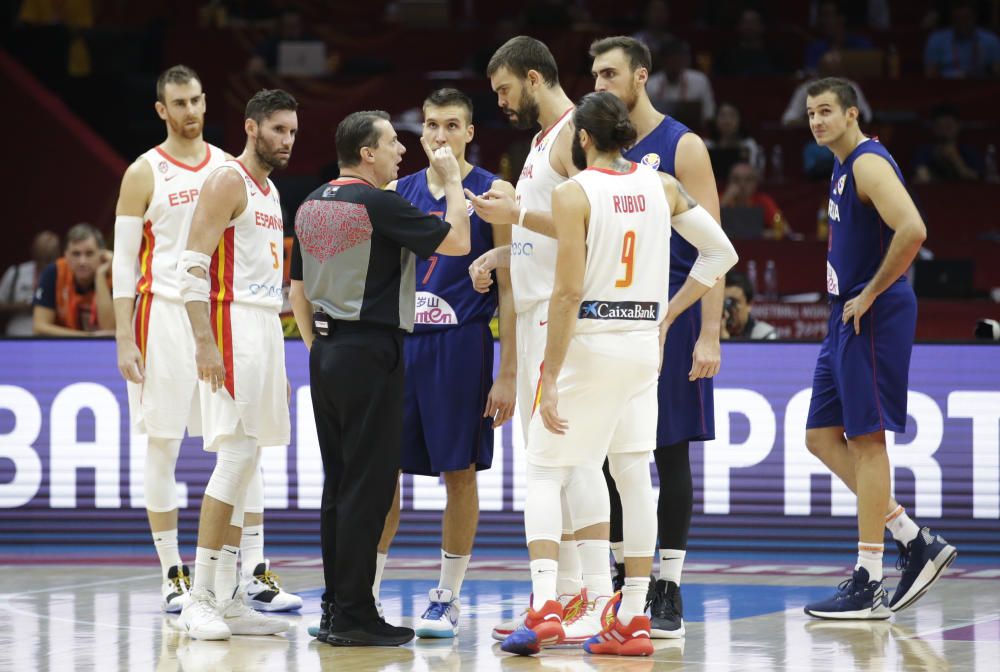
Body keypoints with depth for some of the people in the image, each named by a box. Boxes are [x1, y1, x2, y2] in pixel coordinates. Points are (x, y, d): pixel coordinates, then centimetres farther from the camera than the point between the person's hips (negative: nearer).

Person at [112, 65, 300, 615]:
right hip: (166, 316, -3)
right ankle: (173, 576, 7)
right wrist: (124, 338, -9)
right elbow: (123, 261, -3)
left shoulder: (228, 168, 10)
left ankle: (255, 573, 1)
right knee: (162, 445, 0)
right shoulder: (146, 173, -1)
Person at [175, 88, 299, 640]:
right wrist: (205, 342, -24)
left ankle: (228, 600, 10)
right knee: (235, 455, -15)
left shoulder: (270, 192, 20)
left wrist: (277, 359, 22)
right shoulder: (227, 182, -8)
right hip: (232, 325, -9)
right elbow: (192, 265, -16)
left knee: (244, 464, 8)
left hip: (267, 326, 9)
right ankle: (198, 600, -14)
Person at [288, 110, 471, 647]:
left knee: (339, 485, 13)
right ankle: (354, 616, -4)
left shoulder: (312, 205, 12)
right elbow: (457, 242, -11)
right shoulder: (377, 204, -13)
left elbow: (298, 288, 18)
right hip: (371, 352, -8)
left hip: (327, 355, 8)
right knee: (367, 487, -5)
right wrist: (451, 180, 3)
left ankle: (334, 609, 15)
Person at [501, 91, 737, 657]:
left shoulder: (574, 193, -11)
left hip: (588, 342, -5)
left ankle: (545, 606, -13)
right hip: (643, 341, 5)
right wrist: (667, 316, 14)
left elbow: (568, 293, -15)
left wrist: (551, 382, -13)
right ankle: (632, 620, 11)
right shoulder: (660, 186, 5)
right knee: (634, 477, 10)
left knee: (546, 473, 4)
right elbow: (722, 253, 9)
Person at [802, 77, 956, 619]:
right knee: (822, 437, 9)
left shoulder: (869, 163, -14)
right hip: (847, 319, 10)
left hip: (873, 320, -10)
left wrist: (869, 296, -20)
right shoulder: (843, 169, 18)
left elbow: (912, 231, -28)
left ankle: (867, 585, -4)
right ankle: (916, 543, 13)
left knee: (865, 440, -7)